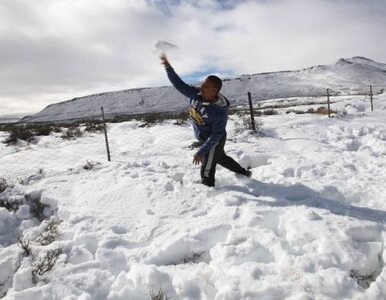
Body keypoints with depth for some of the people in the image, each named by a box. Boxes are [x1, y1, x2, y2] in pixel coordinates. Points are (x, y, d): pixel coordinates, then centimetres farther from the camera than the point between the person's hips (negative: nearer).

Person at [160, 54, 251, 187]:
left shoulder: (220, 112, -35)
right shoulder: (196, 94, -18)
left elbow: (215, 136, -32)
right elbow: (179, 84, -11)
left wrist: (201, 152, -34)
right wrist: (168, 67, -21)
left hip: (214, 142, -9)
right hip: (204, 139, 9)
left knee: (207, 172, 1)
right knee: (221, 158, 30)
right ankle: (244, 173, 51)